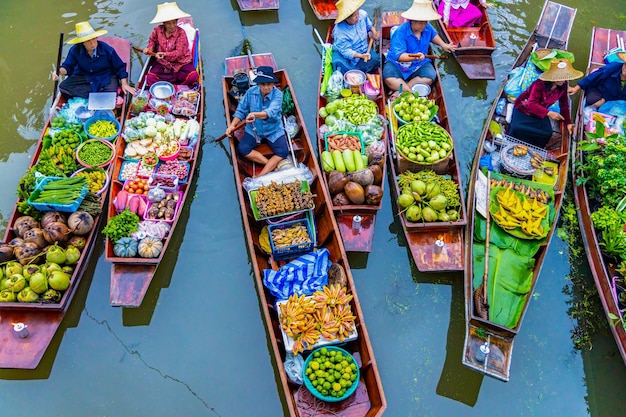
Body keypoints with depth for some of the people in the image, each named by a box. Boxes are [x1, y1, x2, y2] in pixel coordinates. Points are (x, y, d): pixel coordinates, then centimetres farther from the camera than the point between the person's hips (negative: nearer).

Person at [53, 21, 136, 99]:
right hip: (83, 77, 2)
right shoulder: (75, 50, -12)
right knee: (63, 87, -20)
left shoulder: (107, 49, -16)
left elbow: (120, 67, -6)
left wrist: (124, 84, -10)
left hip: (106, 78, -2)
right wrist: (59, 71, -27)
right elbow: (67, 66, -3)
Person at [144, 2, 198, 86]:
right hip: (163, 63, 2)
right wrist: (150, 48, -2)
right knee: (150, 78, -20)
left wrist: (165, 54, -34)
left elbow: (179, 52, -20)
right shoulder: (157, 30, -4)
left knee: (193, 76, -28)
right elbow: (152, 40, 19)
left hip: (181, 62, -2)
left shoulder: (181, 33, -14)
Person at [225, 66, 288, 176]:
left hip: (274, 130, -2)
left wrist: (255, 114, -55)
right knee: (242, 149, -19)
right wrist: (232, 125, -13)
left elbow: (271, 112, -36)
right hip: (254, 129, 2)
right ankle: (273, 165, -18)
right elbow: (241, 110, 0)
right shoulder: (251, 92, -8)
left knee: (283, 152, -22)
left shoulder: (277, 94, -18)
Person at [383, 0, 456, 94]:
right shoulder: (400, 32, -20)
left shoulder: (427, 27, 1)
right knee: (389, 79, -36)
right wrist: (415, 57, -43)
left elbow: (433, 35, 28)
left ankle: (398, 91, -22)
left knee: (430, 77, -28)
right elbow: (398, 56, -28)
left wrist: (443, 45, 16)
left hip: (419, 65, 5)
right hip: (398, 64, -5)